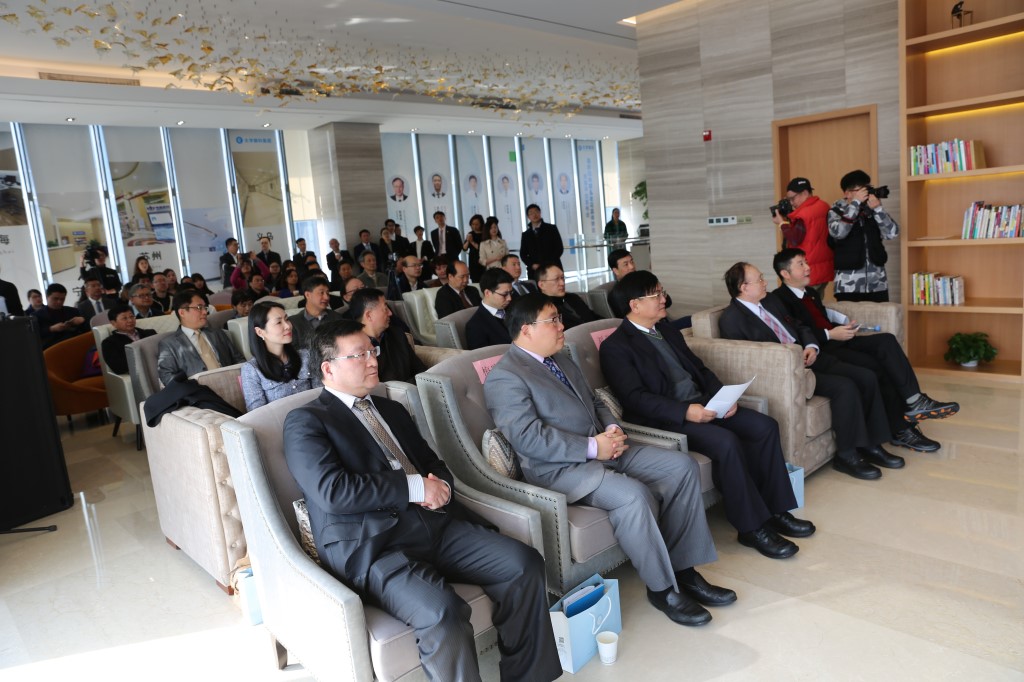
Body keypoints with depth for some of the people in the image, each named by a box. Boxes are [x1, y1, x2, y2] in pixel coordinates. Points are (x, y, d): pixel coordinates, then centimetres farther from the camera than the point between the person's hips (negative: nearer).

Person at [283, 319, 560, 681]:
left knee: (524, 563, -12)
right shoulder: (305, 421, 0)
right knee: (440, 610, -33)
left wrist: (440, 484, 0)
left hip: (433, 524, 7)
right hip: (369, 545, -6)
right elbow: (333, 491, -14)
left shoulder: (392, 409, 23)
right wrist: (415, 487, -12)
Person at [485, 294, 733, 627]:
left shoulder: (562, 359, 18)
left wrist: (611, 429, 2)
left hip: (603, 448, 9)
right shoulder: (505, 377, -11)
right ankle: (661, 587, -9)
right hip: (559, 468, -9)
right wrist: (592, 448, -20)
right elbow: (528, 437, -20)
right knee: (634, 495, -32)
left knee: (683, 466, -5)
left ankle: (683, 570, 1)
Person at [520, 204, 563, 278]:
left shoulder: (551, 228, 8)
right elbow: (523, 254, 12)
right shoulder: (526, 234, 14)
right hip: (535, 271, 1)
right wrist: (532, 265, -7)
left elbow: (559, 248, 2)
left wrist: (549, 264, -10)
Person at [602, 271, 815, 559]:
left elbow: (700, 368, 18)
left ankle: (774, 510, 3)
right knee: (726, 442, -29)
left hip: (702, 404, 8)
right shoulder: (615, 347, -9)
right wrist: (685, 411, -26)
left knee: (765, 426, -7)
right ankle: (752, 527, -13)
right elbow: (635, 398, -18)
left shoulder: (667, 330, 17)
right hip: (666, 418, -8)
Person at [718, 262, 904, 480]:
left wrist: (811, 346, 1)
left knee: (866, 377, -5)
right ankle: (846, 455, -9)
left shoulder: (770, 299, 14)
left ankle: (870, 445, 7)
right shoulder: (731, 319, -12)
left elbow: (800, 326, 21)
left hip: (807, 356, 9)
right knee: (845, 387, -24)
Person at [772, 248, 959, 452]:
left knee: (886, 341, -12)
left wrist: (844, 321, 18)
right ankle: (900, 430, -11)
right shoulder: (780, 298, -12)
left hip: (837, 341, 9)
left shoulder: (811, 292, 19)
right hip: (821, 351, -9)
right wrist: (830, 335, -18)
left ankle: (914, 403, -18)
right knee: (875, 367, -22)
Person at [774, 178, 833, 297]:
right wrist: (789, 220, 10)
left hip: (809, 272, -9)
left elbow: (795, 240, -19)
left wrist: (782, 223, -7)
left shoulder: (804, 214, -17)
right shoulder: (823, 208, 10)